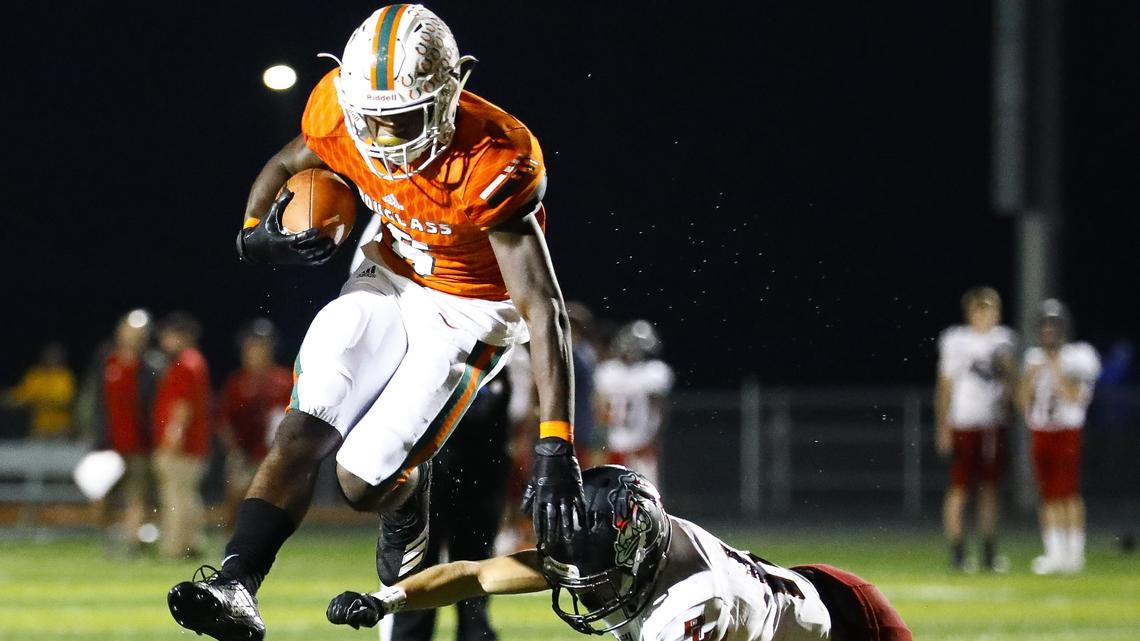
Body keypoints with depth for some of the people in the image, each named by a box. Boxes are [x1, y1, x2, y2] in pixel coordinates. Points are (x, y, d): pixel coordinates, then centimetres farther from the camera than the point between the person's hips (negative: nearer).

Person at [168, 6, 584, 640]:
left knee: (365, 480, -11)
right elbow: (284, 166, 7)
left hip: (471, 314, -5)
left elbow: (544, 309, -33)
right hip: (391, 280, 5)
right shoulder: (339, 114, -18)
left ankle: (406, 506, 25)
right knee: (303, 433, -15)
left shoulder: (492, 165, -34)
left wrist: (556, 449, -39)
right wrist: (256, 235, -17)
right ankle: (235, 584, -17)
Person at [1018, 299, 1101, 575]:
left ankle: (1075, 551, 1)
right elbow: (1024, 402, 9)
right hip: (1040, 432, 5)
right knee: (1049, 495, 4)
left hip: (1067, 430, -5)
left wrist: (1056, 371, -15)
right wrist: (1031, 375, -6)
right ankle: (1054, 552, 6)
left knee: (1069, 492, -7)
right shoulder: (1035, 359, 12)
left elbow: (1074, 397, -14)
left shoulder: (1075, 358, -4)